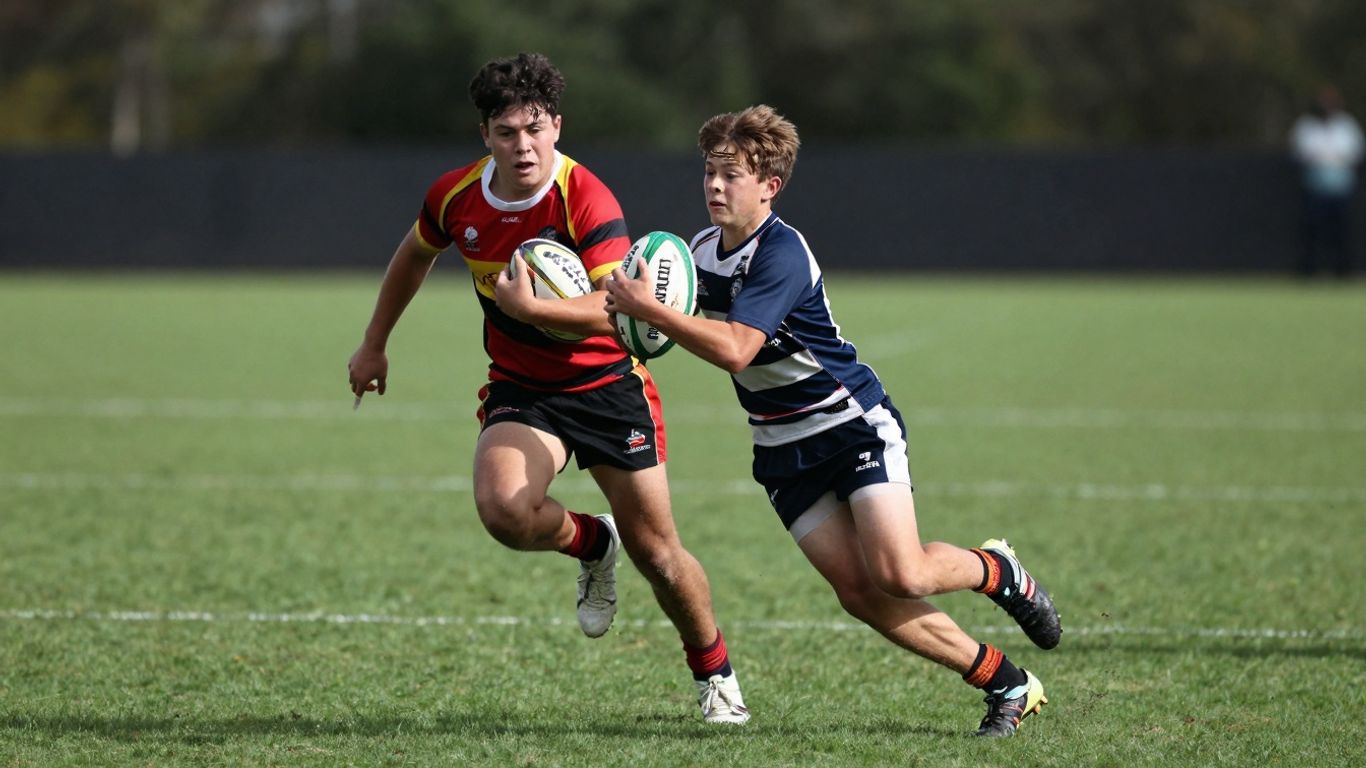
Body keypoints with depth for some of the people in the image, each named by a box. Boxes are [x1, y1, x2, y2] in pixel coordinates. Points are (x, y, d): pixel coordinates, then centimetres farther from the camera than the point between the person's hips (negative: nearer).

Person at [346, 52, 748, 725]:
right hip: (520, 388, 3)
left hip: (608, 384, -3)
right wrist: (374, 344, 23)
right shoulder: (456, 197, -7)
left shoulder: (587, 202, -22)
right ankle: (590, 544, 7)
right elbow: (414, 255, 16)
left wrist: (530, 307, -43)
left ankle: (715, 675, 26)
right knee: (502, 507, -28)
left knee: (656, 550, -1)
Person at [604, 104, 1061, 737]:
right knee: (859, 594, -8)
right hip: (786, 451, 7)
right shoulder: (702, 249, 4)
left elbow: (734, 349, -33)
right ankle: (1007, 685, 2)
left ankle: (997, 572, 16)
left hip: (854, 423, -7)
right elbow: (706, 324, 25)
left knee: (900, 576, -19)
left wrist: (651, 311, -33)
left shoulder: (781, 254, -21)